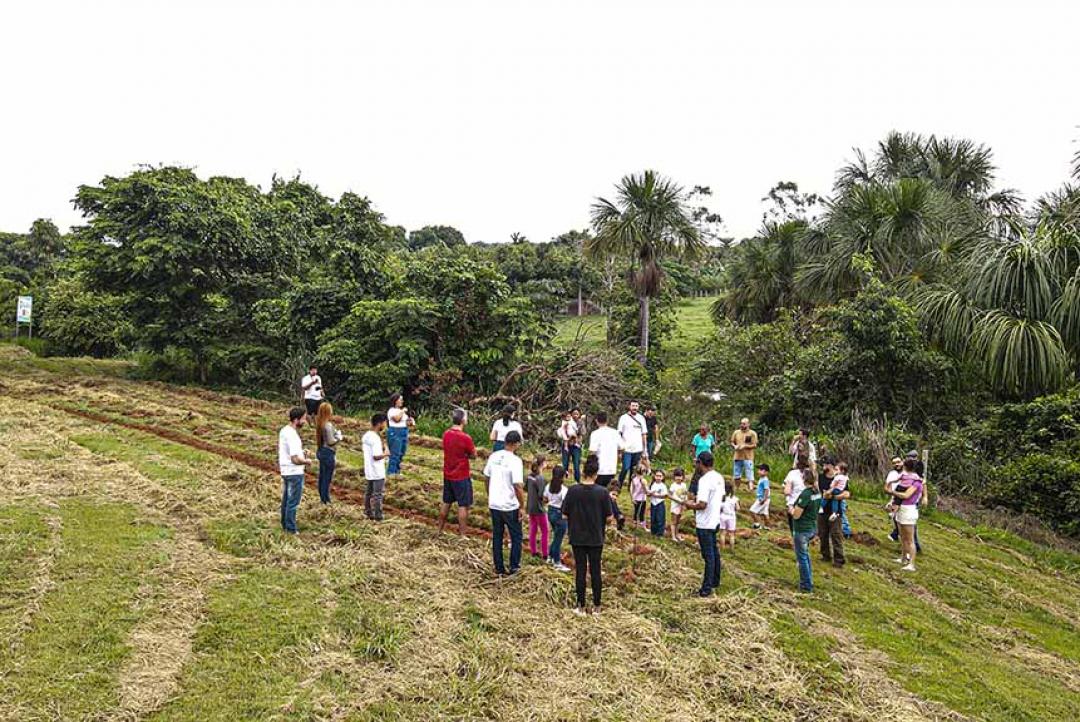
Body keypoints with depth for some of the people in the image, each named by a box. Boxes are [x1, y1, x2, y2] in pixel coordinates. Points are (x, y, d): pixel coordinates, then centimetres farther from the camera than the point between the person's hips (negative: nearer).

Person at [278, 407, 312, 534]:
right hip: (295, 473, -9)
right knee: (293, 502, 2)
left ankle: (285, 524, 34)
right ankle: (290, 529, 11)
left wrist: (301, 452, 12)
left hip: (285, 471, 9)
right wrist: (306, 461, -10)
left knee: (286, 499, 21)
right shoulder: (293, 436, -25)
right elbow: (295, 460, -28)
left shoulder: (283, 430, 4)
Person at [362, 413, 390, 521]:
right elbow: (376, 456, -29)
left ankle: (368, 512, 29)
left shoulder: (366, 435, 3)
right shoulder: (376, 438, -24)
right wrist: (386, 453, -11)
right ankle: (378, 516, 10)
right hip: (377, 471, -9)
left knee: (369, 492, 19)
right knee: (378, 494, 2)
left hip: (368, 470, 9)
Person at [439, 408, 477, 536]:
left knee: (446, 503, 19)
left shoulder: (446, 434, -1)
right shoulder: (465, 438, -22)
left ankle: (440, 530, 28)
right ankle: (462, 535, 7)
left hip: (447, 475, 7)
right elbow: (473, 455, -9)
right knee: (463, 506, 3)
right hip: (461, 477, -7)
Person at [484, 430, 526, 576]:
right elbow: (518, 486, -21)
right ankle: (514, 566, 18)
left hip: (494, 504, 5)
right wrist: (522, 506, -11)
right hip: (510, 506, -5)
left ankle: (499, 568, 20)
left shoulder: (493, 456, 0)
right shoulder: (515, 461, -18)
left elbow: (487, 478, 9)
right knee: (516, 536, 13)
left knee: (497, 536, 14)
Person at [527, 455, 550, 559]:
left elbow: (525, 489, 12)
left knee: (533, 530, 16)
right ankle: (545, 554, 13)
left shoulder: (530, 476, 1)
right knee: (544, 531, 7)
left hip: (530, 507, 7)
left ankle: (533, 552, 25)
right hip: (538, 508, -7)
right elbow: (542, 495, -23)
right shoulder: (540, 478, -22)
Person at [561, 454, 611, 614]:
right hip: (596, 538, 0)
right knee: (595, 571, 11)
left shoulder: (573, 490, -11)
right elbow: (608, 517, -7)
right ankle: (596, 606, 20)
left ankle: (581, 607, 16)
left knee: (580, 570, 9)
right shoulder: (602, 492, -12)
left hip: (577, 537, 0)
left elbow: (565, 515, -7)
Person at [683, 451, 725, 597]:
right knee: (714, 552, 20)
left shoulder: (704, 480, -24)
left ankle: (707, 588, 6)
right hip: (715, 521, 9)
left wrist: (691, 505, -8)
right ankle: (715, 581, 33)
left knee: (708, 555, -2)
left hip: (705, 524, -9)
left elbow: (702, 505, -27)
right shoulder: (719, 477, 4)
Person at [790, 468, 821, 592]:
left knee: (802, 557, 5)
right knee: (805, 555, 24)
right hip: (812, 527, 9)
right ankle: (809, 582, 33)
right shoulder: (817, 492, 2)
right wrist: (797, 507, 13)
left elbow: (796, 515, -22)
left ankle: (806, 586, 14)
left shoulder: (805, 494, -24)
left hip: (801, 530, -8)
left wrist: (791, 509, -1)